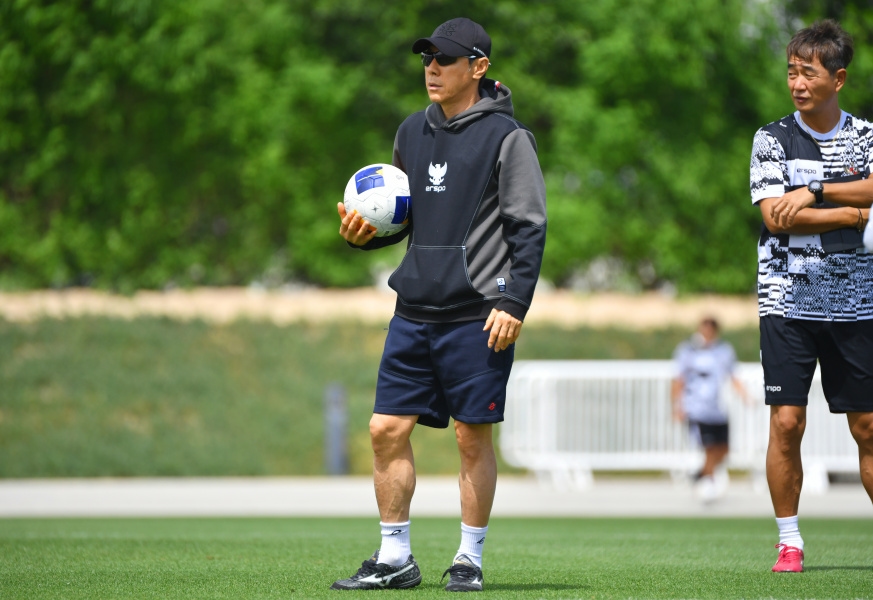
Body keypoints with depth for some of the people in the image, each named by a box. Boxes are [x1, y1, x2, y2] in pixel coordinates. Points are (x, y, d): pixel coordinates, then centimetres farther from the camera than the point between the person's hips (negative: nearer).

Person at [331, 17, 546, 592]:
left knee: (473, 436, -1)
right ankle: (395, 558, 10)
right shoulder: (412, 133, 15)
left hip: (478, 315, -6)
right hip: (415, 309, 6)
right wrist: (366, 233, 5)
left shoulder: (506, 136, -5)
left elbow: (529, 227, -7)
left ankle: (469, 560, 9)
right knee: (388, 428, 2)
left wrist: (514, 301, -15)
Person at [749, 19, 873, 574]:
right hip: (789, 302, -1)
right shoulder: (772, 138, 4)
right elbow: (776, 215, -9)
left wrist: (815, 192, -19)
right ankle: (790, 541, 4)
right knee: (786, 422, -7)